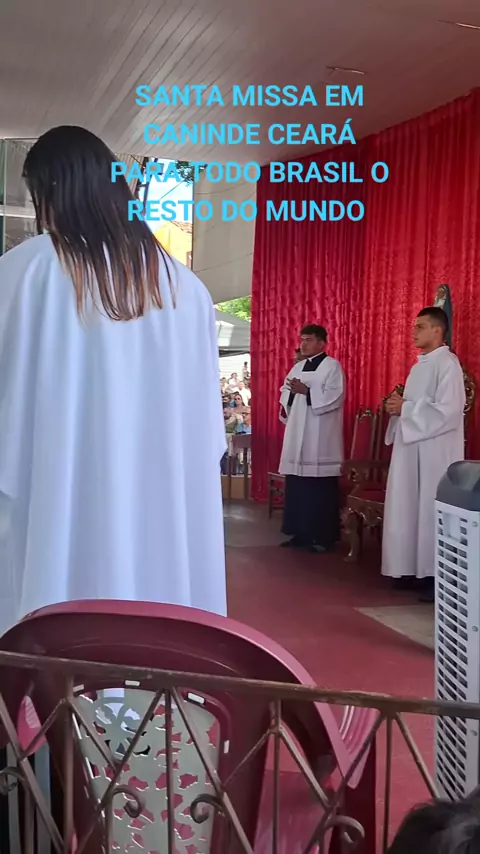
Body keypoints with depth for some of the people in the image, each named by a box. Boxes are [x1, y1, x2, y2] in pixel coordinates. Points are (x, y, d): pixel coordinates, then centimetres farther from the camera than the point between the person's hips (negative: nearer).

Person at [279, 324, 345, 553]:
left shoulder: (332, 366, -4)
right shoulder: (297, 367, 18)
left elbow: (335, 397, -16)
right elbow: (285, 393, 20)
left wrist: (306, 391, -21)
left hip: (320, 440, -7)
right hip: (297, 437, 7)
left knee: (320, 491, -4)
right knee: (296, 489, 8)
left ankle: (323, 537, 4)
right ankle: (300, 533, 17)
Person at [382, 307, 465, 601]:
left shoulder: (447, 363, -12)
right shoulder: (421, 364, 16)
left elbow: (448, 411, -21)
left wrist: (405, 408, -16)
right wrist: (398, 406, 1)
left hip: (435, 451, -9)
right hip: (412, 447, 9)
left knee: (432, 511, -5)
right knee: (411, 509, 10)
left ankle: (437, 576, 3)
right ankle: (414, 569, 19)